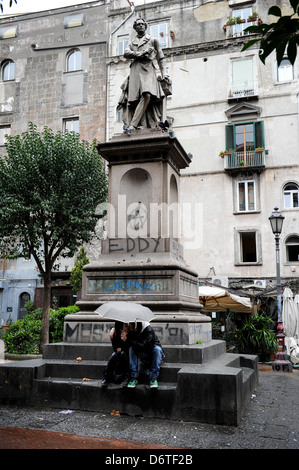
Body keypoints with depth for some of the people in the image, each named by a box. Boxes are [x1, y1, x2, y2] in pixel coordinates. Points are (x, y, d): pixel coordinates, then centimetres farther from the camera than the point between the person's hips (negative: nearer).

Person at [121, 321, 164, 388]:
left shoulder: (148, 330, -26)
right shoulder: (131, 331, -12)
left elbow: (143, 346, -34)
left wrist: (128, 339, -34)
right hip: (143, 357, 4)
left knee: (157, 348, -33)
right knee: (131, 349, -20)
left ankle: (153, 379, -28)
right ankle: (133, 378, -20)